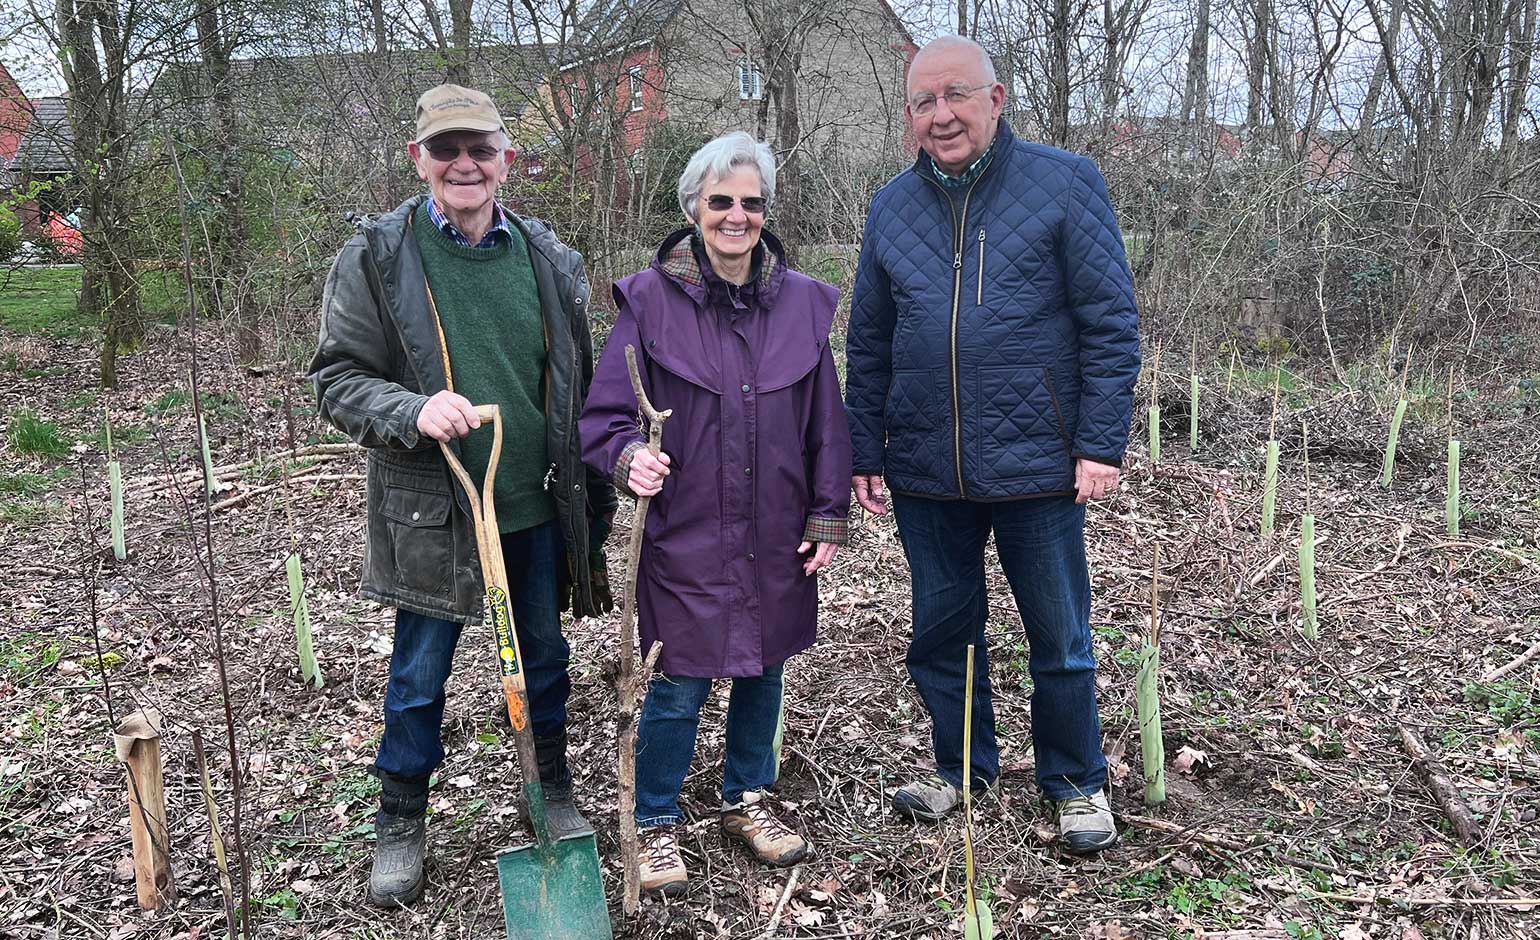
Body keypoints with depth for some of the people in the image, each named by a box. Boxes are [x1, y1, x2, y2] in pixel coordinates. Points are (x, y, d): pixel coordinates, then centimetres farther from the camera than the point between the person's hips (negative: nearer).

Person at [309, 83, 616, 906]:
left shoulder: (547, 258, 2)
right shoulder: (376, 257, -8)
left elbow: (579, 385, 8)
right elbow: (336, 379, -7)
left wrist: (596, 494, 9)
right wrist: (414, 412, -26)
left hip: (536, 508, 3)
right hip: (429, 513, -3)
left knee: (544, 658, 19)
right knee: (419, 675, 12)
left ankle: (553, 791, 41)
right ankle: (400, 823, 34)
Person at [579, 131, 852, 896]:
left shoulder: (802, 301, 2)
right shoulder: (650, 299, -8)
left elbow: (825, 420, 6)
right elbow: (604, 414, -5)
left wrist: (829, 515, 4)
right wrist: (628, 456, -26)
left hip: (775, 536, 4)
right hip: (685, 533, -3)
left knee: (763, 670, 17)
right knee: (680, 686, 2)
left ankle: (747, 800, 40)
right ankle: (656, 824, 25)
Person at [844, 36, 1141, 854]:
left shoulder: (1065, 183, -3)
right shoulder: (891, 208, 7)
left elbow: (1111, 324, -5)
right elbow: (867, 346, 11)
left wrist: (1101, 443, -11)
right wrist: (866, 455, 7)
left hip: (1036, 468, -3)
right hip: (926, 474, 4)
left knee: (1059, 637, 10)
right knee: (942, 631, 15)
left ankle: (1077, 783, 30)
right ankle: (959, 767, 36)